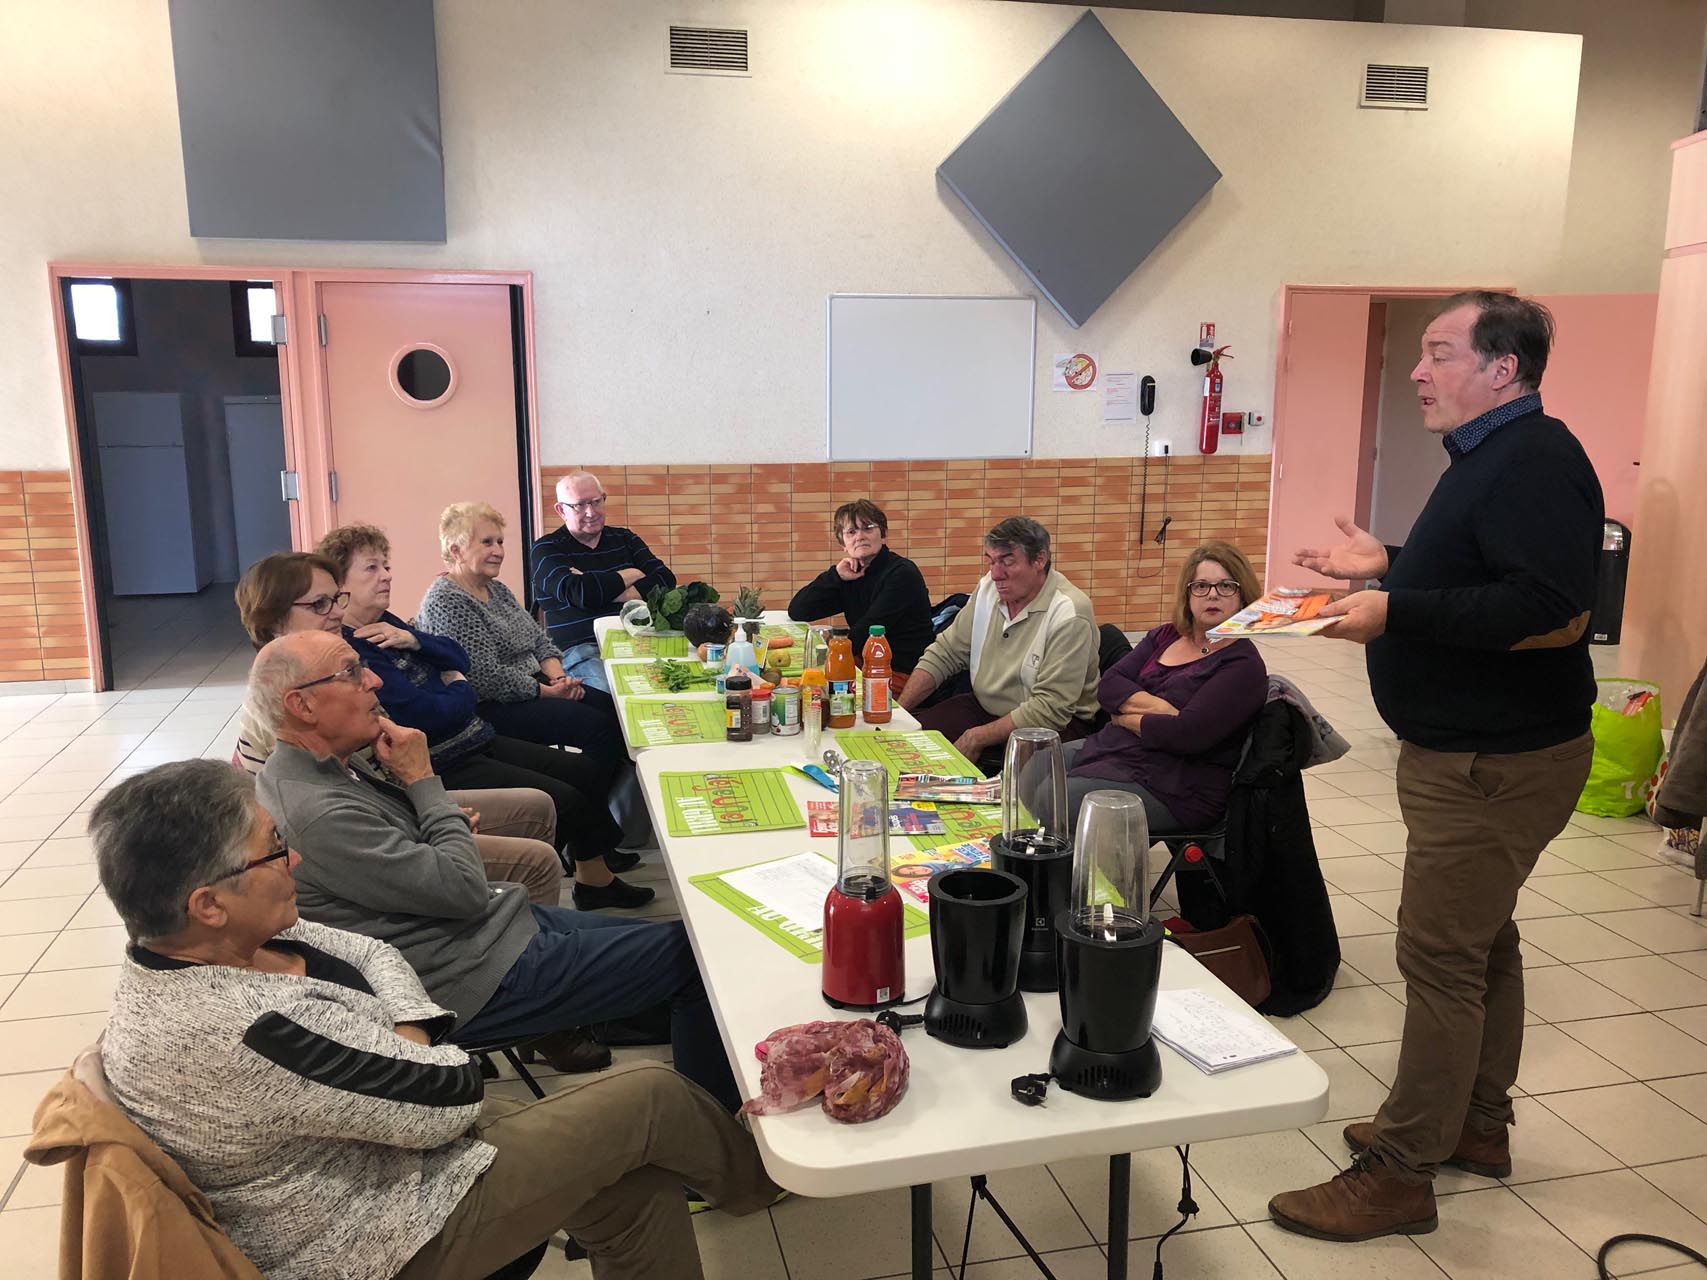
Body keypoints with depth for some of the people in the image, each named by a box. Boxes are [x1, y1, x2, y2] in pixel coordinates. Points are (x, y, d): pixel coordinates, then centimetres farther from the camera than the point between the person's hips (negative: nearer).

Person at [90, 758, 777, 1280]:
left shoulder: (186, 947, -7)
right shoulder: (241, 1033, -36)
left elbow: (369, 953, 5)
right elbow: (451, 1093, -27)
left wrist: (404, 1041, -12)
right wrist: (413, 1044, -7)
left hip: (386, 1138, 9)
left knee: (636, 1193, 8)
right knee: (650, 1097, -2)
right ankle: (755, 1179, 30)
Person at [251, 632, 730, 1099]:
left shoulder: (332, 769, 6)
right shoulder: (317, 814, -26)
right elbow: (464, 889, -23)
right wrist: (423, 780, -15)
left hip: (499, 921, 10)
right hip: (482, 978, -10)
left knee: (658, 936, 12)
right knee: (691, 952, -5)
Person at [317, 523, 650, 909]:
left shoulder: (384, 624, 11)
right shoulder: (351, 651, -20)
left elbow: (458, 659, 11)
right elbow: (428, 714, -24)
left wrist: (414, 640, -8)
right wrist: (460, 690, -3)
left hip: (476, 739, 10)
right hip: (445, 767, -10)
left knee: (589, 772, 7)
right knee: (564, 802, -14)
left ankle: (597, 857, 23)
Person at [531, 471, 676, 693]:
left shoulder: (624, 539, 20)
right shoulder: (547, 549, 6)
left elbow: (666, 579, 5)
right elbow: (578, 594, -12)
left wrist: (603, 590, -7)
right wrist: (631, 575, 2)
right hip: (580, 648, -4)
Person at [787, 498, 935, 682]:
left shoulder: (902, 574, -11)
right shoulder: (851, 577, 9)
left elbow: (867, 633, -17)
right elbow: (796, 612, 4)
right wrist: (835, 575, -4)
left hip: (905, 674, -7)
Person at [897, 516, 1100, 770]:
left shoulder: (1069, 615, -19)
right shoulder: (988, 588, 2)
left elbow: (1050, 708, -23)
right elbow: (945, 654, 6)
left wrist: (976, 739, -22)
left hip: (1054, 725, -6)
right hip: (983, 707, 6)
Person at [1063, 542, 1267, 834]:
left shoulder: (1243, 665, -10)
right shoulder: (1165, 636, 12)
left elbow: (1187, 733, -21)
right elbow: (1108, 686, 2)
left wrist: (1125, 717, -6)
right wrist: (1158, 707, -16)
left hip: (1174, 788, -8)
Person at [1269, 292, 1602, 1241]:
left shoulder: (1536, 462, -19)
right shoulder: (1492, 456, 14)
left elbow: (1553, 609, -31)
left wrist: (1397, 612, -30)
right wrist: (1390, 564, 14)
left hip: (1500, 762, -11)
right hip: (1469, 749, 11)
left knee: (1442, 956, -5)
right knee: (1482, 941, 19)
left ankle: (1400, 1174, 6)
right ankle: (1477, 1125, 34)